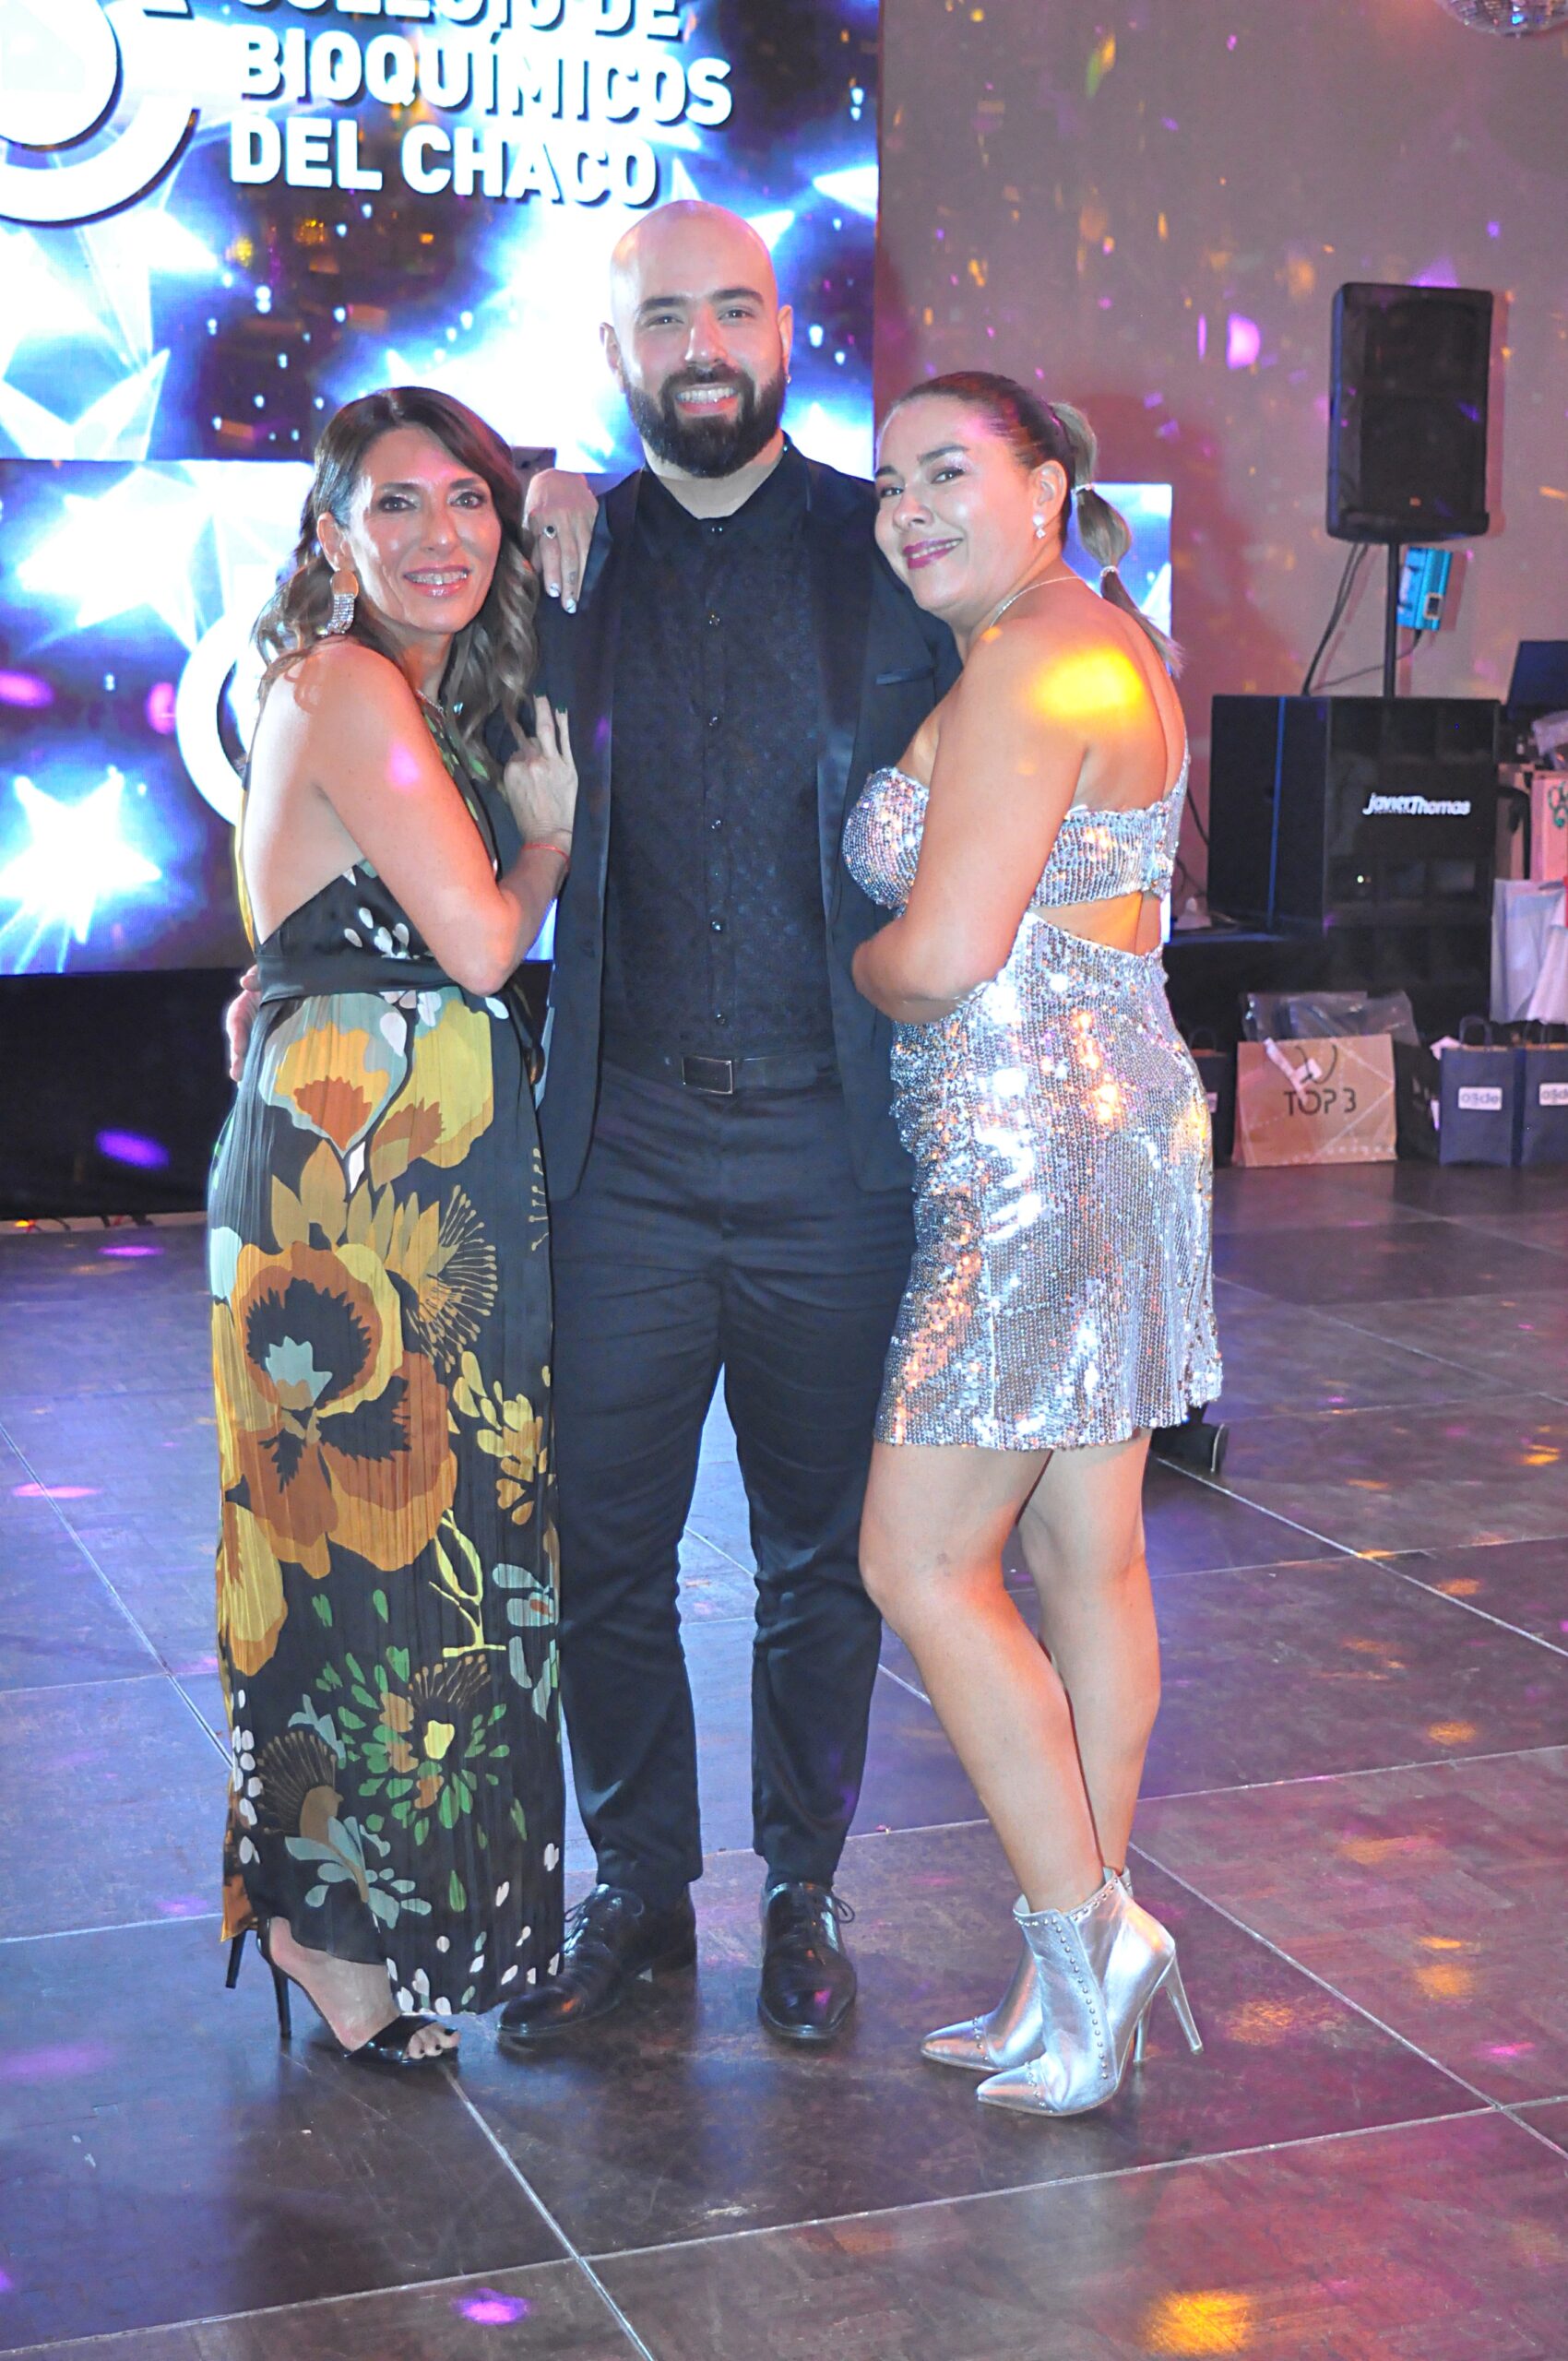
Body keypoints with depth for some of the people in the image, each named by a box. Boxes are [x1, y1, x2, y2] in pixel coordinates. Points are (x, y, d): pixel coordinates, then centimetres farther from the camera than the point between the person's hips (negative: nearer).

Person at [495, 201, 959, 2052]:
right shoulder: (563, 560, 5)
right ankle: (636, 1890, 25)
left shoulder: (888, 556, 2)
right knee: (601, 1542, 6)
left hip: (833, 1149, -1)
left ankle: (801, 1892, 27)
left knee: (821, 1548, 10)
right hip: (624, 1147, 1)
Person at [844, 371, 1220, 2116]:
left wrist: (851, 966, 1)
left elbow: (943, 955, -19)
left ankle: (1079, 1931, 5)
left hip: (1035, 1154, -10)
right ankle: (1084, 1968, 20)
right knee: (1083, 1557, 12)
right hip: (1113, 1121, 10)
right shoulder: (1105, 644, 18)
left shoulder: (1030, 657, -14)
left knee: (920, 1563, -2)